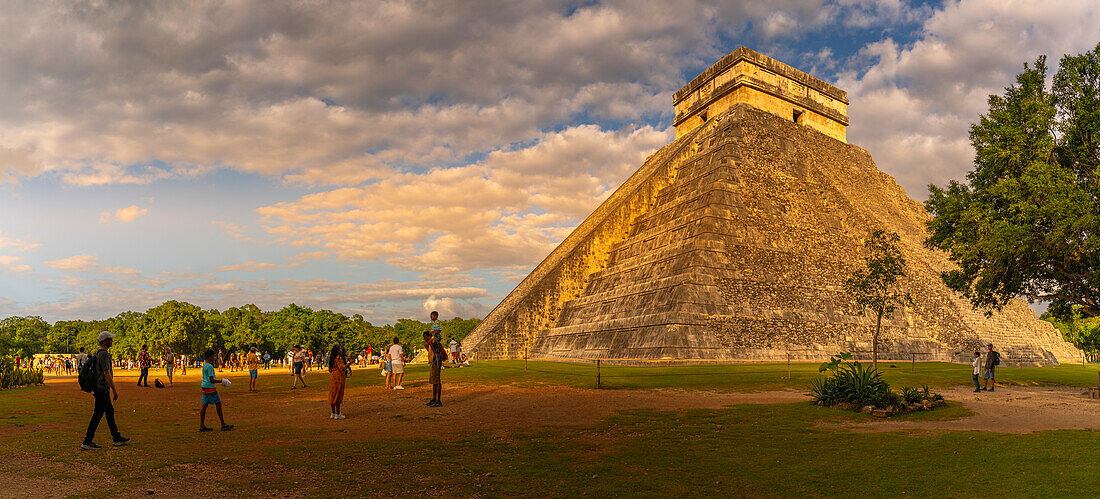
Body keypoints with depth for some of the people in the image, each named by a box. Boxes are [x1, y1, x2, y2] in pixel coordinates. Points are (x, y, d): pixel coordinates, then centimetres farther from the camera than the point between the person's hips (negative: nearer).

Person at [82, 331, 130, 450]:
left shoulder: (98, 352, 14)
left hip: (99, 388, 11)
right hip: (103, 389, -11)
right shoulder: (104, 354, -18)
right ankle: (87, 441, -1)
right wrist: (114, 390, -19)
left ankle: (116, 438, 20)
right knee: (98, 415, -5)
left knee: (110, 412, 14)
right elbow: (106, 374, -21)